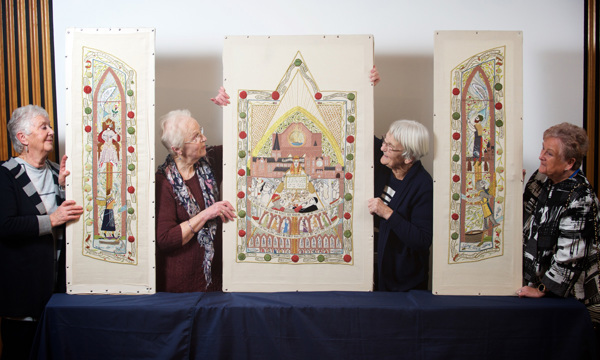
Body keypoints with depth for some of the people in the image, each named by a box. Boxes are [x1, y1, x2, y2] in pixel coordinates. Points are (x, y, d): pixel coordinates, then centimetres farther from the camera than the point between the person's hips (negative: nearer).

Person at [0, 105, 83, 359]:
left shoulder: (57, 172, 10)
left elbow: (71, 214, 6)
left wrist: (63, 185, -7)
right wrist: (51, 220, -21)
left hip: (56, 277, 5)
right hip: (22, 280, -5)